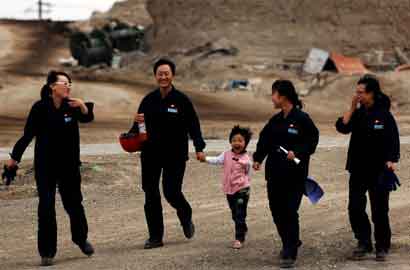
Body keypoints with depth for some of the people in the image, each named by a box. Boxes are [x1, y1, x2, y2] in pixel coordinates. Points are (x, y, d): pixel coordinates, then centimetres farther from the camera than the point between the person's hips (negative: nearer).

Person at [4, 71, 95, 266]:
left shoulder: (71, 106, -2)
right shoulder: (40, 108, -9)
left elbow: (87, 118, -18)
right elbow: (28, 134, -2)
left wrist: (83, 107, -38)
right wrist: (14, 158, 2)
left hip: (69, 165, 2)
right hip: (45, 166, -2)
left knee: (73, 202, 10)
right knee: (46, 207, -3)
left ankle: (81, 238, 35)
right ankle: (47, 252, 3)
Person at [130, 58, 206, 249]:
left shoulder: (181, 100, -4)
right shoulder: (149, 100, 6)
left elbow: (193, 126, -3)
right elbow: (139, 126, 12)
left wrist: (199, 148, -13)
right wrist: (137, 124, -12)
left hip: (175, 155, -3)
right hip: (150, 155, 3)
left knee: (171, 192, -7)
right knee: (151, 195, 1)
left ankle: (186, 217, 26)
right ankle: (155, 237, 10)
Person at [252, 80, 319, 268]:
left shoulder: (302, 118, -10)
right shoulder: (275, 120, 10)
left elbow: (312, 140, -9)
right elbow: (265, 140, 12)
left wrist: (297, 153, -22)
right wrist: (258, 159, 0)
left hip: (295, 175, -7)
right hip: (275, 174, 7)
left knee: (290, 212, -7)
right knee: (276, 210, 11)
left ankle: (290, 253, 1)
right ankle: (291, 242, 32)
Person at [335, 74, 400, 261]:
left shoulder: (384, 115, -8)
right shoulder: (358, 113, 6)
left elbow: (394, 141, -8)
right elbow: (342, 127, -8)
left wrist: (392, 160, -20)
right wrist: (352, 107, -10)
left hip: (379, 171, -5)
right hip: (358, 170, 5)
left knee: (379, 211, 1)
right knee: (355, 208, 4)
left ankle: (382, 247, 13)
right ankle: (363, 243, 18)